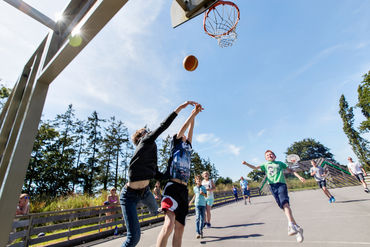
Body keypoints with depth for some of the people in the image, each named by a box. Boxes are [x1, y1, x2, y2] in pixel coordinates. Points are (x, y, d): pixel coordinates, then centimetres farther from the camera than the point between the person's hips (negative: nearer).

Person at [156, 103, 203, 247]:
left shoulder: (188, 147, 24)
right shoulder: (176, 144, 10)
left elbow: (190, 130, 20)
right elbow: (183, 128, 4)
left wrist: (194, 117, 20)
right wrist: (193, 113, 9)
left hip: (184, 190, 6)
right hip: (172, 187, -6)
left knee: (179, 230, 6)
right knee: (169, 225, -23)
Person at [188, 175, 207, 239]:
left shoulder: (203, 187, 1)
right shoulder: (194, 188, 5)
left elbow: (206, 195, 1)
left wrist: (203, 193, -19)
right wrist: (191, 201, 29)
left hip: (203, 204, 0)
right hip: (197, 204, 0)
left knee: (202, 218, 6)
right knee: (197, 218, -11)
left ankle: (201, 231, 22)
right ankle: (198, 233, -10)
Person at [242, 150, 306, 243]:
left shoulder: (280, 163, 15)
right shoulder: (265, 164, 17)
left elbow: (290, 170, 23)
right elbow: (255, 167, 7)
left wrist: (299, 177, 12)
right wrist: (246, 164, -9)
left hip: (281, 184, -2)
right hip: (272, 186, 2)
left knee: (285, 203, -25)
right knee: (283, 207, -1)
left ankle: (291, 225, -33)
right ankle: (297, 228, 8)